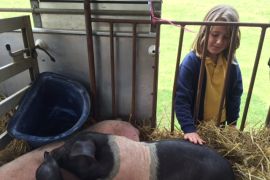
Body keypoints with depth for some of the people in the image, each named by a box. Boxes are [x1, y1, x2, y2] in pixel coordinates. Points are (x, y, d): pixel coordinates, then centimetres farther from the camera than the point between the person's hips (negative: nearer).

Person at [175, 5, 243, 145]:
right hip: (196, 123, -4)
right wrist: (189, 129, -33)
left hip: (220, 123, 5)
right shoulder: (191, 61, -24)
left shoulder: (232, 64, -8)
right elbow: (181, 99, -27)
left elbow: (235, 96, 2)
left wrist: (232, 123, 4)